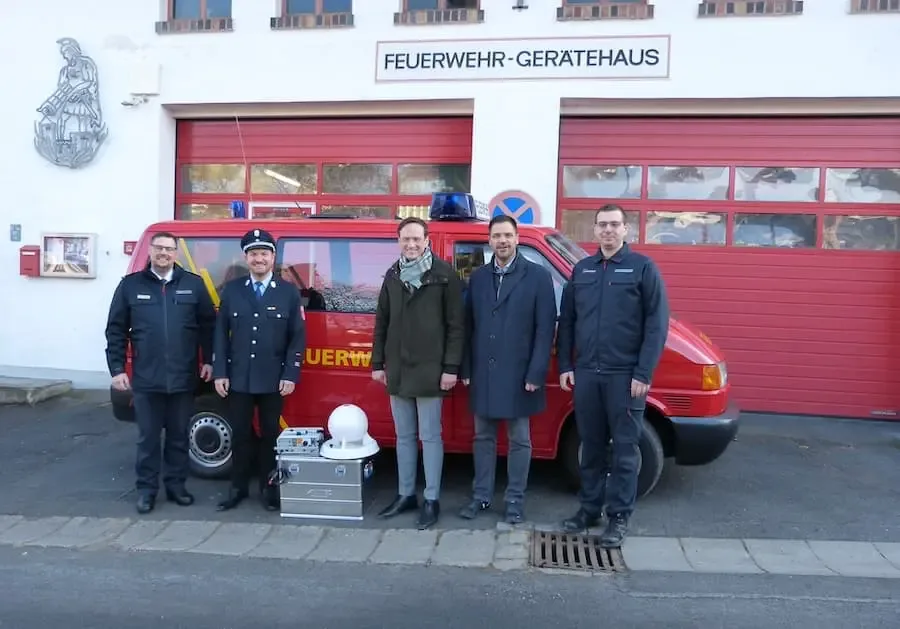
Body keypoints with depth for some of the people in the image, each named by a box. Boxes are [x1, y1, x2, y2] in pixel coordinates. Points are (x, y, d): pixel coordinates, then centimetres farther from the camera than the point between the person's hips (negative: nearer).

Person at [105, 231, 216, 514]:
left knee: (179, 436, 12)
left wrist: (208, 360, 1)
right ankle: (146, 488, 21)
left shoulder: (194, 284, 3)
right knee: (148, 437, 8)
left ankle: (176, 485, 25)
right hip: (146, 379, 0)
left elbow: (208, 324, 6)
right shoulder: (130, 285, 3)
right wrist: (116, 369, -1)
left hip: (183, 379, 1)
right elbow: (115, 330, 4)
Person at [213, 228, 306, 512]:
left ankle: (268, 488, 21)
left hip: (273, 380, -1)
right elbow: (221, 334, 4)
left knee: (270, 434, 9)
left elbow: (298, 336, -2)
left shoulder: (289, 292, 1)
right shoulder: (231, 290, 5)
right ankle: (238, 487, 22)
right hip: (238, 378, 1)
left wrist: (290, 375, -9)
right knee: (240, 434, 9)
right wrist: (220, 373, -3)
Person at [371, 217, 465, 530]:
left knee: (430, 436, 3)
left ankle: (431, 500, 13)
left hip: (429, 369, -5)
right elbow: (381, 322, 13)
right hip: (397, 370, 5)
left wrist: (451, 367, -12)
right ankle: (405, 494, 26)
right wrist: (378, 362, 10)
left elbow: (455, 325, -8)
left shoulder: (444, 274, -6)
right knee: (404, 436, 14)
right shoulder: (392, 275, 10)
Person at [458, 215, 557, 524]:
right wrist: (466, 369, 6)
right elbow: (468, 326, 9)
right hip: (483, 372, 4)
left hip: (519, 374, -4)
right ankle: (481, 495, 26)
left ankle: (515, 499, 21)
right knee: (483, 437, 14)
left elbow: (545, 329, -9)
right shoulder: (477, 277, 8)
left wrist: (535, 374, -13)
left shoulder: (538, 276, -5)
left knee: (519, 440, 8)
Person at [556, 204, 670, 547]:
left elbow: (657, 324, -7)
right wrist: (565, 366, 6)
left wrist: (643, 373, -12)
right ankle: (589, 508, 26)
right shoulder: (581, 270, 12)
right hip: (586, 374, 4)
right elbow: (566, 321, 14)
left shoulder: (643, 267, -2)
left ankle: (619, 516, 14)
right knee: (591, 445, 13)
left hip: (625, 375, -4)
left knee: (625, 448, 4)